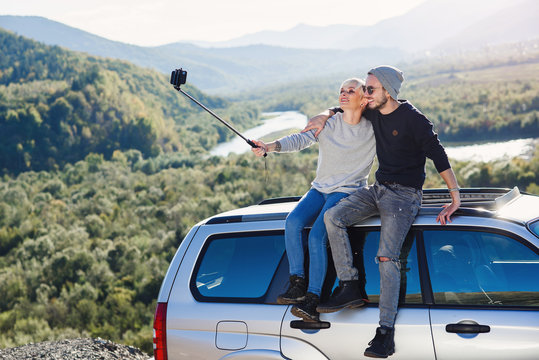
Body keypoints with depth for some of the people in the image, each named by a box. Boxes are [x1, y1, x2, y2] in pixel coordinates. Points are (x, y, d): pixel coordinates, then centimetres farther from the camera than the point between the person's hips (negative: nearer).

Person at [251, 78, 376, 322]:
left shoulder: (374, 130, 1)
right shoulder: (328, 123, 4)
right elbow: (299, 140, -8)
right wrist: (269, 147, -23)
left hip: (348, 192, -4)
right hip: (320, 189, 4)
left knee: (317, 236, -26)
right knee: (293, 221, -25)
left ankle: (313, 298, -24)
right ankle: (298, 283, -18)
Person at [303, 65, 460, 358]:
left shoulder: (412, 119, -14)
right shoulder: (373, 113, 8)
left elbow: (438, 156, -12)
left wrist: (455, 197, -15)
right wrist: (326, 115, 10)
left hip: (405, 195, -7)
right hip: (378, 189, 7)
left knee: (386, 257, -20)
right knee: (333, 216, -14)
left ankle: (386, 332, -20)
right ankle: (349, 288, -9)